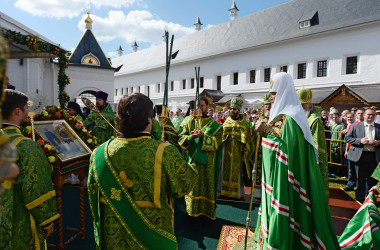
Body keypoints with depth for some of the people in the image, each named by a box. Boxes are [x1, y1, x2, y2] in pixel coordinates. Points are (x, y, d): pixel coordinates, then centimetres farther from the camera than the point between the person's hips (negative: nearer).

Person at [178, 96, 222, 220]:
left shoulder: (213, 124, 3)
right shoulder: (189, 121, 7)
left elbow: (217, 140, -7)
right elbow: (181, 138, 3)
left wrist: (203, 136, -21)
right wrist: (191, 137, -18)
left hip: (207, 161, -1)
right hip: (192, 159, 1)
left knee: (206, 184, 6)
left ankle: (206, 209, 24)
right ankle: (192, 209, 24)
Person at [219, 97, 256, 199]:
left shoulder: (245, 123, -1)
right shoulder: (226, 122, 8)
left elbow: (248, 140, -4)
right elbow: (221, 137, 9)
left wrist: (245, 154, -9)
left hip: (238, 153, -3)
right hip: (226, 152, 3)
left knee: (237, 172, 3)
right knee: (225, 171, 7)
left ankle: (238, 192, 17)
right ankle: (225, 191, 20)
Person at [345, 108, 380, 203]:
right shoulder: (355, 126, 4)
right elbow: (347, 138, 0)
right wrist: (360, 140, -14)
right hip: (360, 156, -2)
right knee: (361, 179, 7)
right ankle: (359, 199, 20)